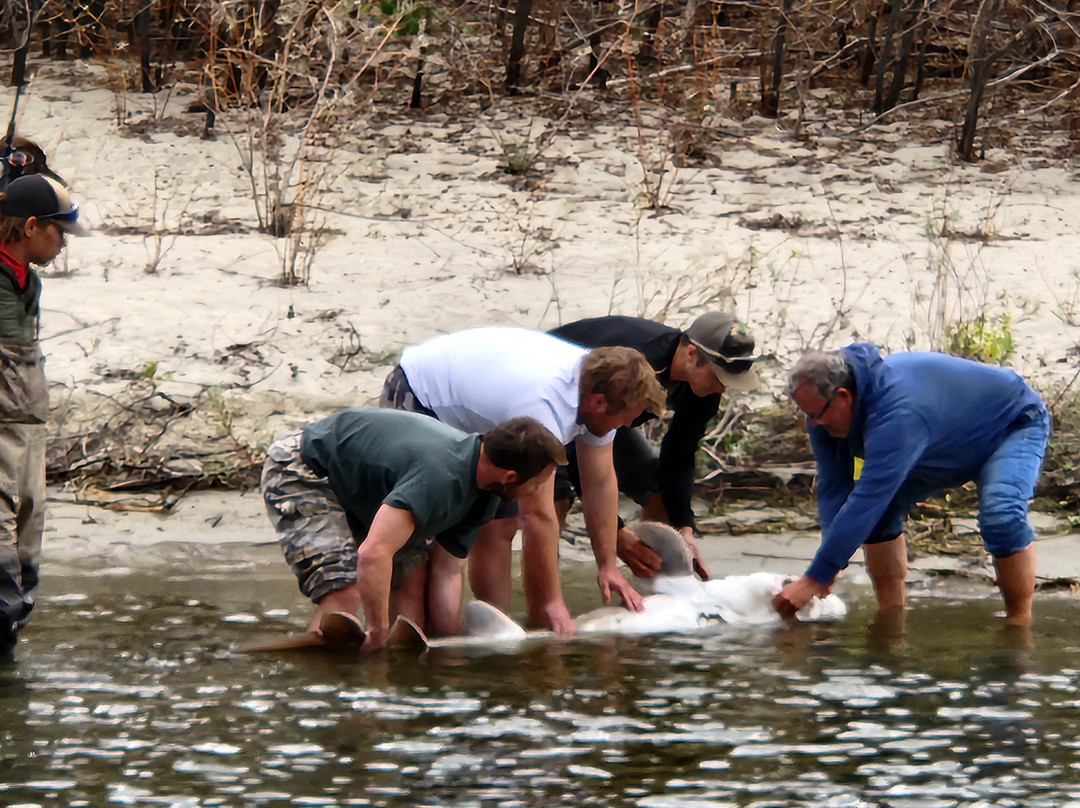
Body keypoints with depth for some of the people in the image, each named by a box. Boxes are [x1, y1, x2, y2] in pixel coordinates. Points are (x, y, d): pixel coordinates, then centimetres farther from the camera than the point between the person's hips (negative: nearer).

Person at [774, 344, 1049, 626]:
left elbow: (867, 501, -48)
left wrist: (814, 580, -48)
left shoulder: (897, 414, -45)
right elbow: (833, 490, -17)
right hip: (950, 448, 9)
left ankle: (1020, 621, -22)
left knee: (1001, 515, -34)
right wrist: (826, 573, -32)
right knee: (880, 509, -5)